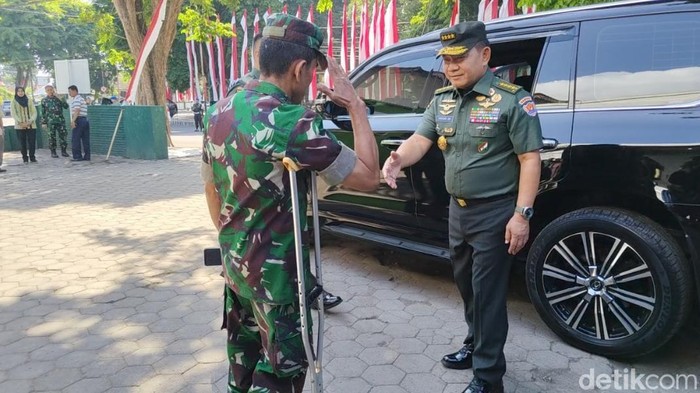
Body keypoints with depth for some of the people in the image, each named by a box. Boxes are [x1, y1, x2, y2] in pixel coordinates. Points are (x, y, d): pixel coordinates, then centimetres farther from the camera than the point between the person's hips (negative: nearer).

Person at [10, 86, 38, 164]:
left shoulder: (29, 101, 10)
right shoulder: (14, 102, 6)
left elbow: (34, 112, 4)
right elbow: (13, 114, -2)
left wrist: (30, 121, -11)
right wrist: (21, 123, -14)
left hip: (31, 125, 1)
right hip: (20, 126, -1)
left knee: (32, 142, -3)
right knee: (23, 143, 1)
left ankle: (32, 157, 7)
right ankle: (25, 158, 7)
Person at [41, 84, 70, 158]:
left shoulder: (58, 98, 7)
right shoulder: (44, 100, 6)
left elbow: (66, 106, -4)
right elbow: (43, 112, 8)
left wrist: (59, 99, -12)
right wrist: (44, 122, 3)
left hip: (60, 121, 1)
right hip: (51, 122, -1)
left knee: (62, 136, 0)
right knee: (52, 137, 2)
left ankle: (63, 151, 11)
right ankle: (53, 152, 10)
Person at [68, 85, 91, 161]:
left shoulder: (76, 99, -8)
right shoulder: (81, 98, 23)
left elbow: (77, 111, -20)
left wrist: (73, 121, -26)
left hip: (79, 120, -9)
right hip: (85, 120, 9)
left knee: (75, 139, -4)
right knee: (85, 139, 6)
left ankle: (77, 156, -3)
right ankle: (87, 156, 7)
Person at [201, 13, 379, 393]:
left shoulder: (221, 112, 2)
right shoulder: (293, 122, -24)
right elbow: (368, 177, -19)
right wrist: (356, 106, -11)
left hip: (233, 260, 8)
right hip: (275, 270, -8)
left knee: (245, 354, 25)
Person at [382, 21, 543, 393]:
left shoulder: (511, 100, -12)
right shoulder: (441, 100, 7)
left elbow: (529, 159, -13)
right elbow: (421, 139, 1)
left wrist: (522, 214, -18)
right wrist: (398, 158, -23)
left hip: (495, 213, -7)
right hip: (458, 210, 7)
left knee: (488, 292, 0)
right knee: (466, 285, 20)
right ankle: (475, 345, 40)